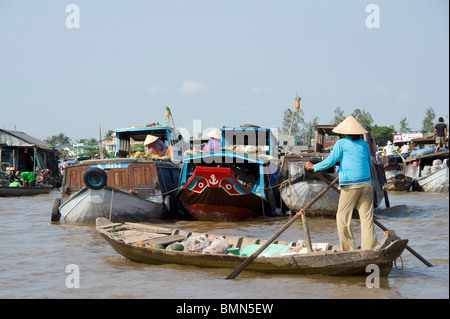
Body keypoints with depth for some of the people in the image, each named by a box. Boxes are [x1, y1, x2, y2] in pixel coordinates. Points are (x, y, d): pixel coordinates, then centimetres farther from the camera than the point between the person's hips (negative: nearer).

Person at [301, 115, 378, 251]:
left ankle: (349, 249, 4)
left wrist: (313, 167, 13)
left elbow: (330, 161, -1)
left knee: (343, 218, 5)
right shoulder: (364, 144, 14)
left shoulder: (341, 143, 0)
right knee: (367, 218, 4)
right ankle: (370, 249, -1)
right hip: (366, 184, 5)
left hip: (350, 185, -5)